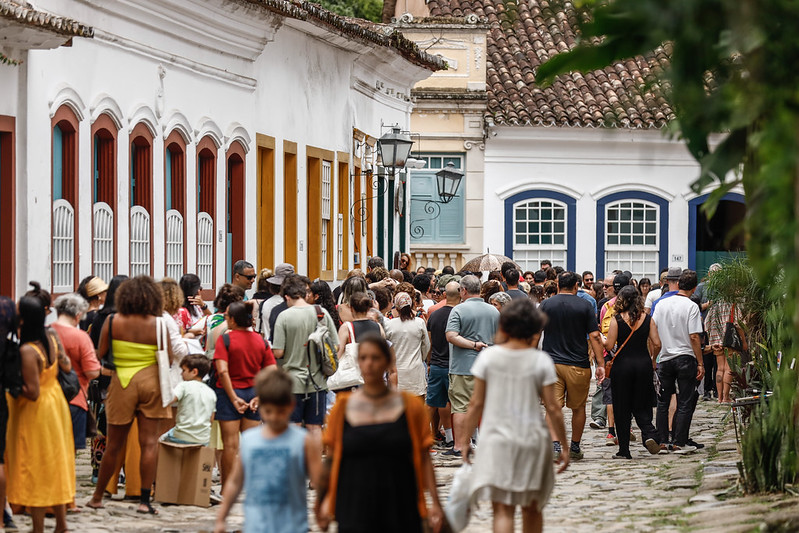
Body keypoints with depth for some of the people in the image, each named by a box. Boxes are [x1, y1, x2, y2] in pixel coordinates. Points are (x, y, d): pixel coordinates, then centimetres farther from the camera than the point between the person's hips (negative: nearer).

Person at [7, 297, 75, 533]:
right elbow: (66, 366, 8)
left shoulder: (27, 351, -28)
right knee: (54, 465, 18)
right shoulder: (51, 338, -5)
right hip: (55, 404, 8)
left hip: (35, 413, -8)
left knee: (34, 471, 3)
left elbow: (32, 392, -25)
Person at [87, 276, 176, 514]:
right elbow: (169, 358, -5)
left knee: (114, 445, 11)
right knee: (149, 443, 1)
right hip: (150, 382, -1)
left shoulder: (112, 322, -5)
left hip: (122, 383, 1)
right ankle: (144, 500, -2)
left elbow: (100, 354, -1)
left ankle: (97, 497, 23)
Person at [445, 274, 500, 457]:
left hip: (463, 366, -5)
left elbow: (451, 336, -18)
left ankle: (458, 447, -3)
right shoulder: (494, 311, 8)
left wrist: (474, 345, -15)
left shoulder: (459, 310, -8)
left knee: (461, 406, -2)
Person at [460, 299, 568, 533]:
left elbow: (476, 403, 0)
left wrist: (465, 439, 9)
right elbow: (552, 408, -4)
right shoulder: (541, 361, -5)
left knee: (502, 510, -3)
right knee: (532, 509, 17)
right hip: (532, 439, 1)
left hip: (496, 440, -1)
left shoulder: (488, 356, -3)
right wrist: (564, 446, 4)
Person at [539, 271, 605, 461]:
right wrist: (600, 364, -2)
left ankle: (555, 444, -21)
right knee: (578, 407, 15)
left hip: (550, 363, 0)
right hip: (578, 364, 0)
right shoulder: (584, 306, -1)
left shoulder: (546, 305, 2)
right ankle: (575, 447, 24)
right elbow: (594, 336, -5)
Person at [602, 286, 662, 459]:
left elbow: (609, 345, -9)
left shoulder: (617, 319, -7)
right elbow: (657, 344, -2)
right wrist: (653, 360, 17)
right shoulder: (647, 319, 1)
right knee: (641, 405, 13)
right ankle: (649, 433, -14)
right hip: (643, 364, 2)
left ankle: (624, 450, 6)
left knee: (622, 408, 6)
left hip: (622, 365, -2)